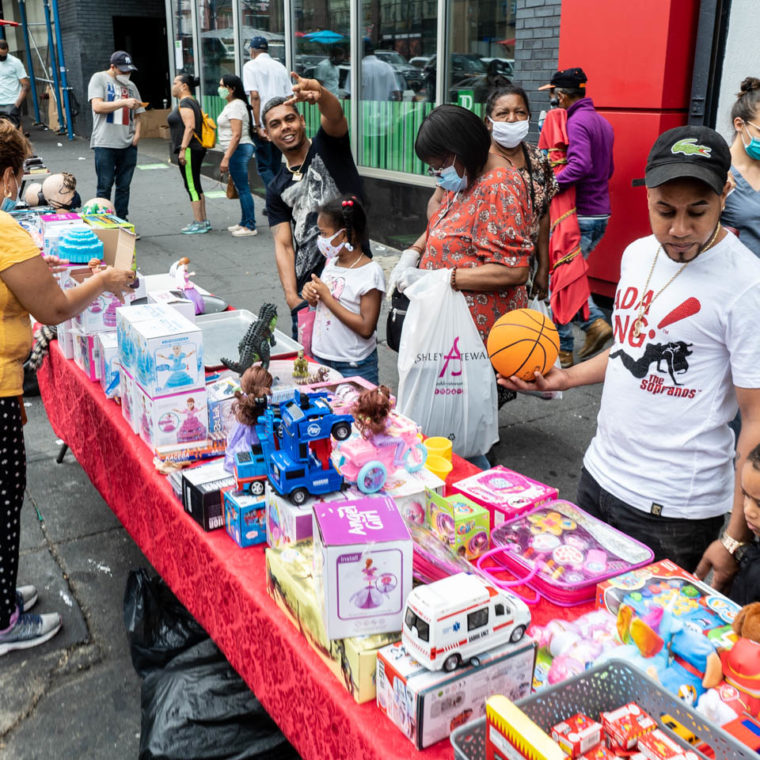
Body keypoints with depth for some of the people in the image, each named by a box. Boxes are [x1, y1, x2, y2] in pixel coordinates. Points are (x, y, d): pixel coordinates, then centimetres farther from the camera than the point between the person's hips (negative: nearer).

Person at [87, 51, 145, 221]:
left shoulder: (130, 85, 17)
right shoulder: (99, 79, 2)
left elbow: (137, 114, 20)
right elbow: (97, 106, -11)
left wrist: (137, 133, 1)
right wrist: (124, 102, -19)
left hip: (128, 143, 5)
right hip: (105, 143, -5)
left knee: (124, 186, 8)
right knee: (105, 186, -3)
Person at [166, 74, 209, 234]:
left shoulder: (185, 103, -12)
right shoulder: (192, 102, 19)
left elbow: (190, 127, -23)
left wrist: (183, 149, -26)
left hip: (189, 150, -11)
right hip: (197, 149, 11)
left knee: (192, 186, -8)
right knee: (195, 186, 13)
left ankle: (198, 223, -6)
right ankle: (203, 221, 17)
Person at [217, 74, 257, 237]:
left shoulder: (235, 106, -15)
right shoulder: (232, 104, 17)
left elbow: (236, 135, -22)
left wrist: (226, 158, -25)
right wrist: (228, 156, 23)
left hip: (238, 150, -11)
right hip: (240, 150, 11)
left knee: (243, 189, -7)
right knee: (241, 188, 15)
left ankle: (250, 226, -4)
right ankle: (244, 223, 22)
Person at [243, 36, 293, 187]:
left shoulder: (251, 66, -1)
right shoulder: (280, 66, 14)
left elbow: (255, 96, -13)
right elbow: (289, 97, 10)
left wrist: (257, 126, -14)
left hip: (263, 124, -5)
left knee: (264, 167, -1)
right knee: (276, 166, 15)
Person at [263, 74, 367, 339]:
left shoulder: (327, 146, 4)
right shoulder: (276, 189, 14)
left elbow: (335, 116, -20)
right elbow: (283, 245, 7)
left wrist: (320, 93, -45)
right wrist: (292, 297, -8)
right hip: (306, 285, 4)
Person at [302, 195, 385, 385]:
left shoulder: (371, 272, -16)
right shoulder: (331, 262, 6)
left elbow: (366, 328, -22)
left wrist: (327, 298, -20)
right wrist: (312, 297, -4)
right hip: (320, 358, 7)